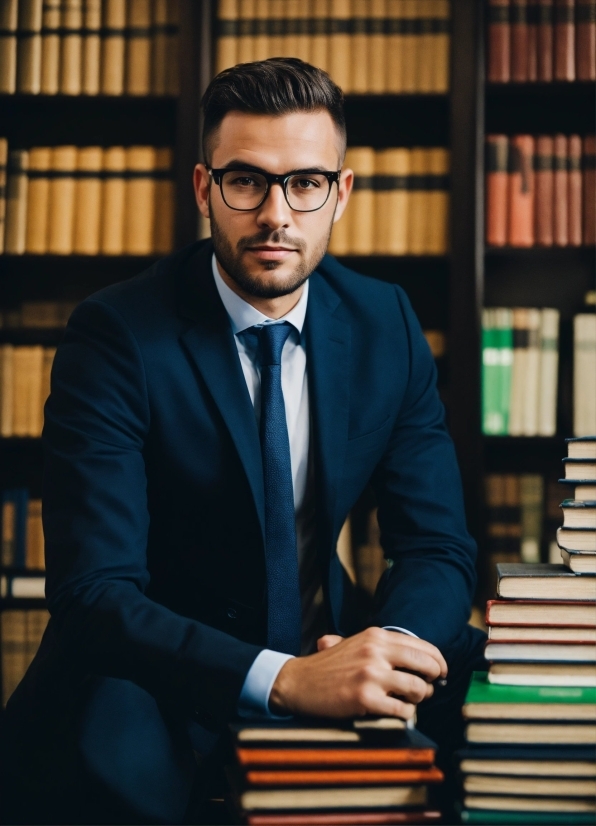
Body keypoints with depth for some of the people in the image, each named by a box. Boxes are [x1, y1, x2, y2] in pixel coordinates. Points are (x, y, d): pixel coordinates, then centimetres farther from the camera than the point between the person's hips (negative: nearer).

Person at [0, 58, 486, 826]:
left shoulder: (386, 324, 0)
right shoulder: (117, 333, -15)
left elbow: (437, 545, 0)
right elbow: (94, 588, -21)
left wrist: (388, 645, -24)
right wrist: (280, 676, -36)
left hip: (323, 646, 5)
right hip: (164, 670, -5)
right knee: (113, 755, -38)